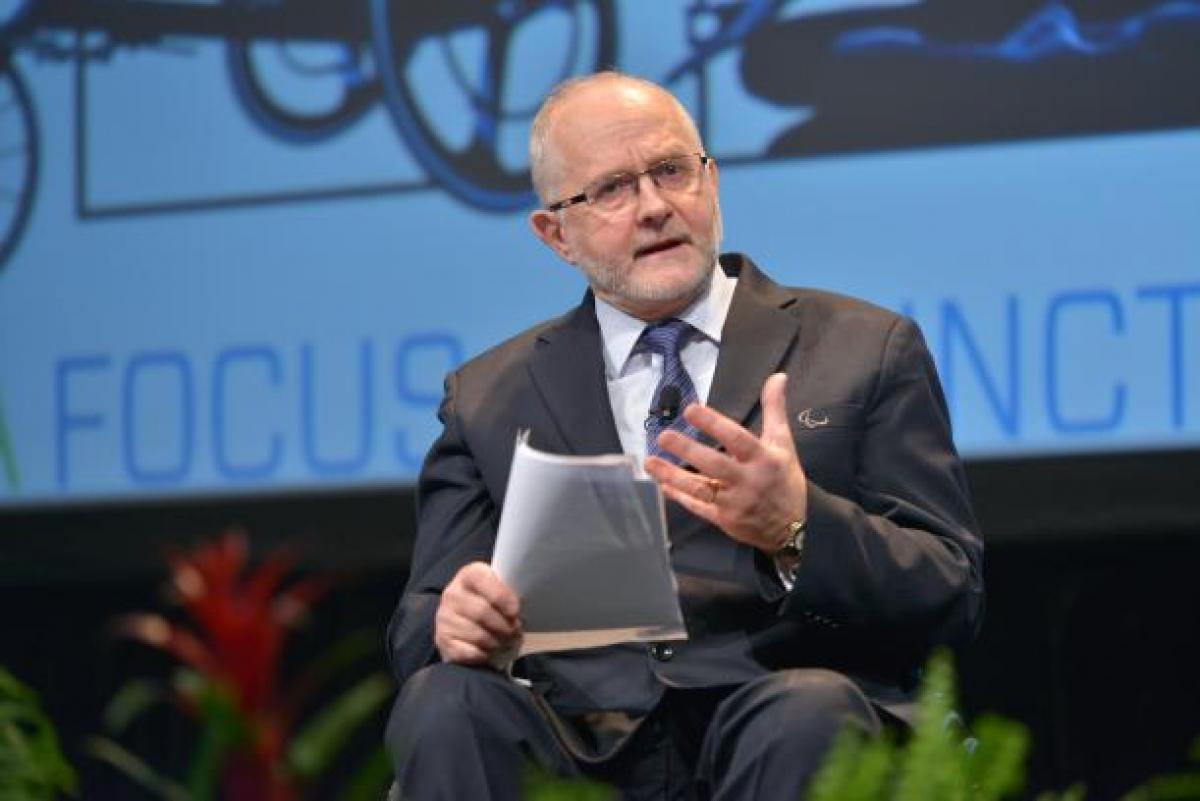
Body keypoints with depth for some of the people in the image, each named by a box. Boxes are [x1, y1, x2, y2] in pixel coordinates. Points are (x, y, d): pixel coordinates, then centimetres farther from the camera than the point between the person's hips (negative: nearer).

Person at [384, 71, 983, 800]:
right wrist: (453, 625, -14)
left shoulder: (868, 351, 13)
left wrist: (798, 528, -17)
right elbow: (417, 629, 12)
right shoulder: (490, 398, 18)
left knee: (806, 713, -36)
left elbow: (953, 596, 4)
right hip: (582, 735, 1)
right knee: (444, 705, -30)